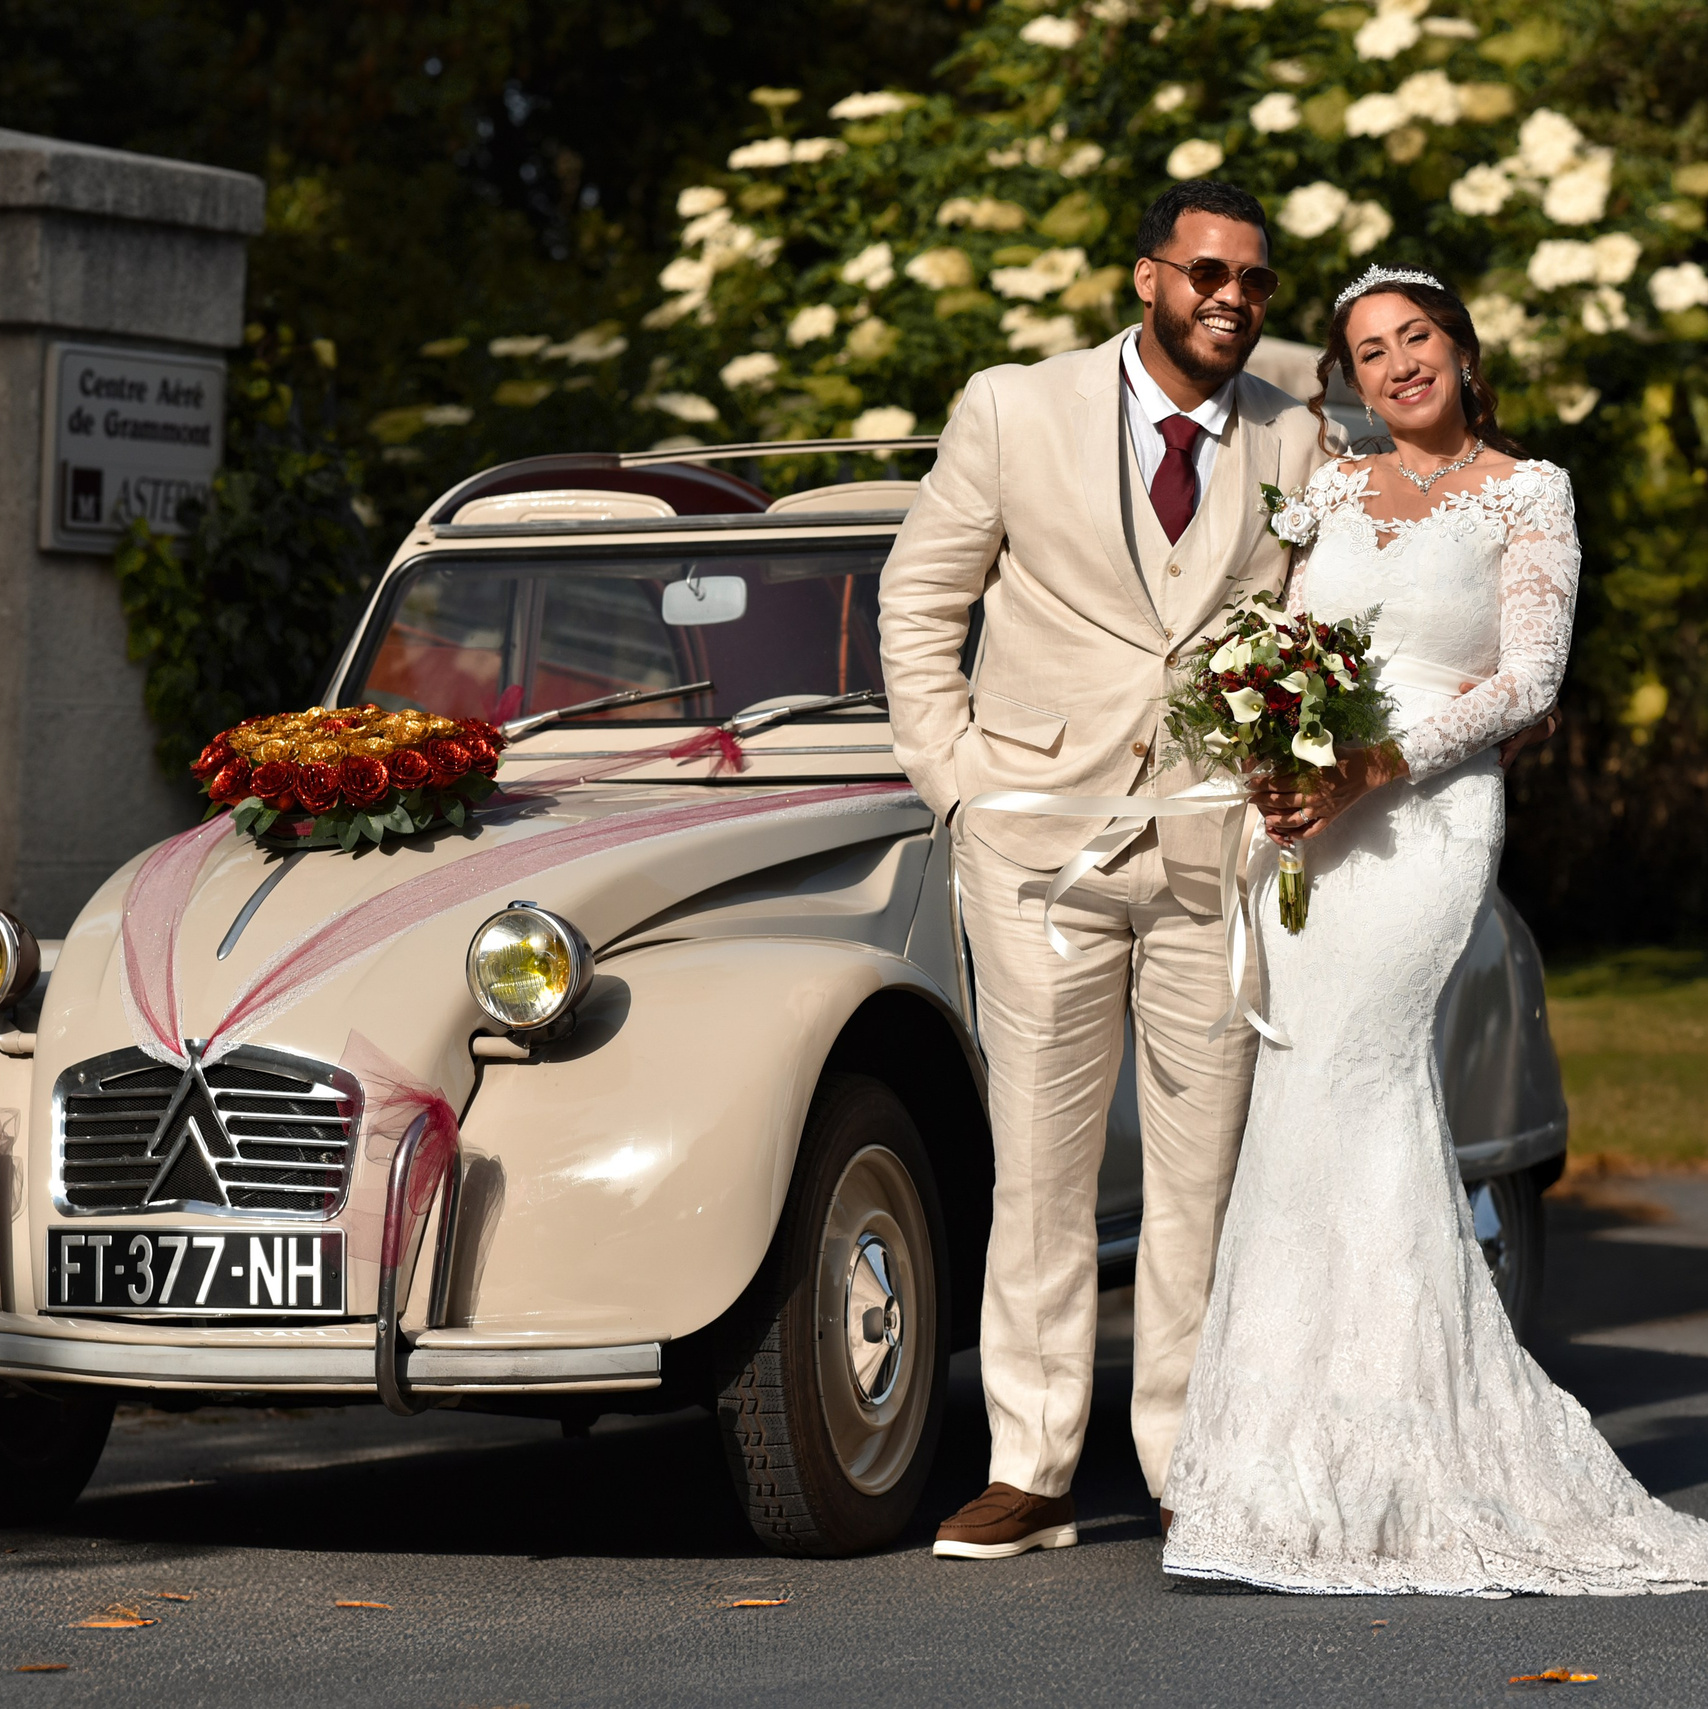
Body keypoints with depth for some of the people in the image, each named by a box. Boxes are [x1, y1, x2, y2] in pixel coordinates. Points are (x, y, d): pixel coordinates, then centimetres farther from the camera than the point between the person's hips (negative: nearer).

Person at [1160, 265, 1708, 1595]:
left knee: (1337, 1099, -14)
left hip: (1428, 820, -4)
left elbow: (1528, 680, -4)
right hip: (1308, 825, 5)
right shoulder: (1332, 488, 18)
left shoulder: (1527, 492, 4)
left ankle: (1341, 1469, -11)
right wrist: (1274, 764, -4)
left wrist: (1375, 767, -15)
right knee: (1371, 1114, 1)